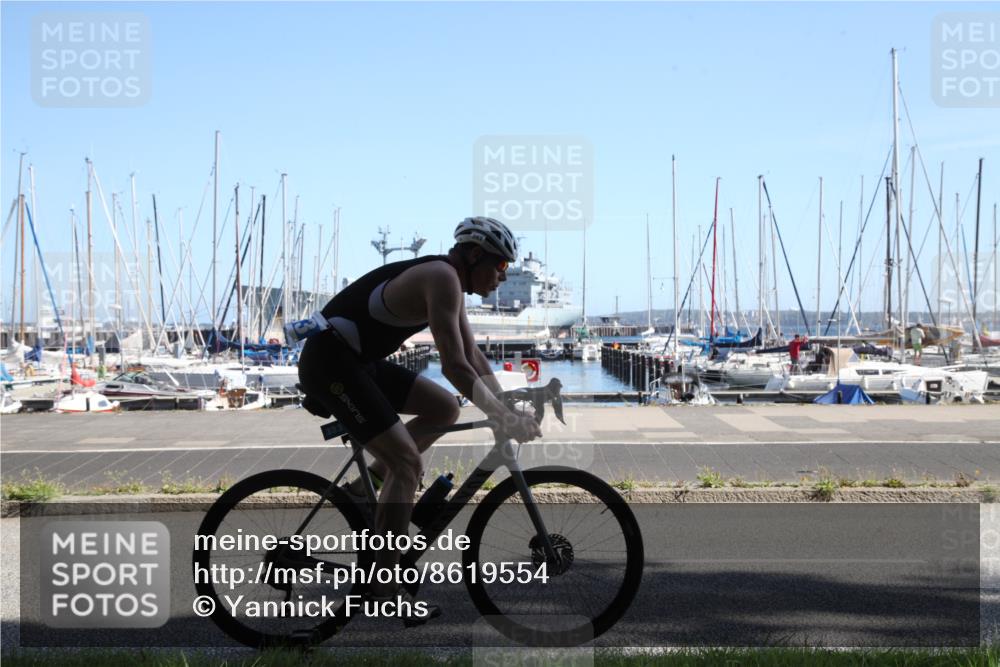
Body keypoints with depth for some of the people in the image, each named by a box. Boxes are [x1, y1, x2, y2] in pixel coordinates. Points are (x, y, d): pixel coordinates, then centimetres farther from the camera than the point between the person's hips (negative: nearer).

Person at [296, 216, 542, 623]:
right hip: (329, 361, -10)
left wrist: (509, 406, 13)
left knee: (445, 409, 10)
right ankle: (385, 588, -9)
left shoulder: (449, 283, 13)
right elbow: (455, 366, -25)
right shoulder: (442, 277, -18)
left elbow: (473, 357, 19)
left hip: (358, 361, 10)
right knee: (407, 460, -14)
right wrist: (504, 420, -21)